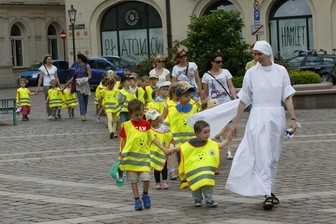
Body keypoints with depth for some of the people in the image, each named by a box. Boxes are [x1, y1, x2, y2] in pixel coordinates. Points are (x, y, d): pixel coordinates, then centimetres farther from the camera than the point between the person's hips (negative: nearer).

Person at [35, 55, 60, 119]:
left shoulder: (54, 67, 11)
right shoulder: (43, 68, 1)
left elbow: (56, 77, 14)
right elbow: (40, 78, -1)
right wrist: (38, 88, -7)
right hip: (46, 85, -3)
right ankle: (49, 115, 0)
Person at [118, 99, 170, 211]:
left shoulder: (146, 124, 4)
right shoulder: (126, 125, -2)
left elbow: (153, 138, 8)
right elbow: (123, 142, 4)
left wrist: (163, 149, 2)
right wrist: (122, 157, 3)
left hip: (144, 155, 1)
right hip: (131, 156, -1)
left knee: (146, 178, -9)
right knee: (133, 180, 3)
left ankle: (145, 195, 17)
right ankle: (137, 200, 14)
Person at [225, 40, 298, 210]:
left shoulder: (280, 71, 4)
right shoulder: (251, 73, 2)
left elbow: (287, 97, 3)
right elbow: (243, 100, 6)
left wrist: (293, 118, -7)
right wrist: (236, 123, 6)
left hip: (277, 117, 2)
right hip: (258, 118, -2)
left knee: (273, 156, 8)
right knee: (262, 155, -12)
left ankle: (268, 190, 19)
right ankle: (267, 194, -17)